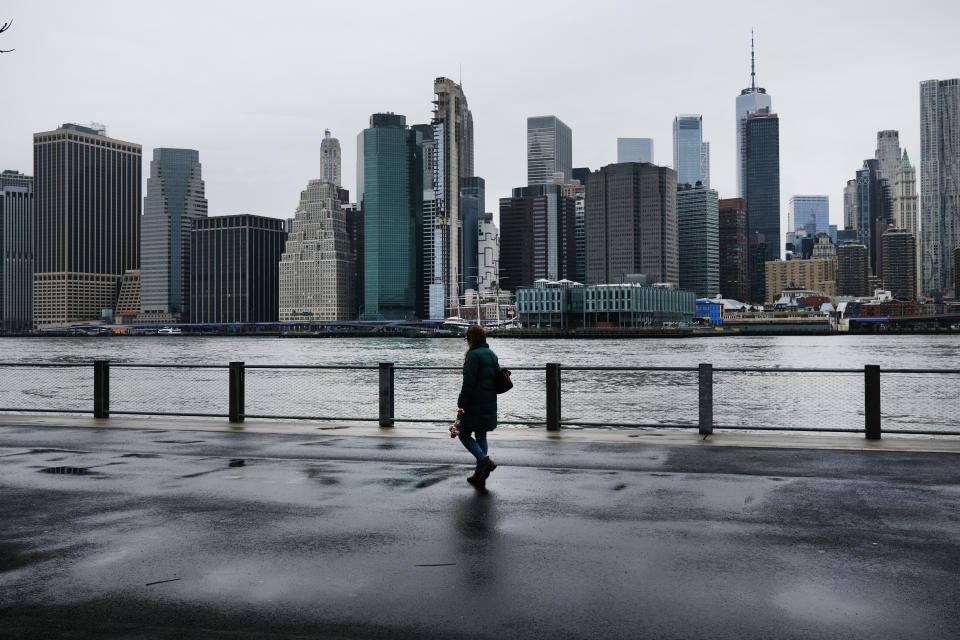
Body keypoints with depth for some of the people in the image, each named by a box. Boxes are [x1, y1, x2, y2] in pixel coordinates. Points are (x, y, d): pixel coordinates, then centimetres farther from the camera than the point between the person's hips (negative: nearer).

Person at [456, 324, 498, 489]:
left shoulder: (473, 355, -14)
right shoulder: (492, 355, 12)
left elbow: (468, 382, -19)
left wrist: (461, 404, -16)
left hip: (474, 405, -8)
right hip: (490, 405, 8)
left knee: (464, 434, 5)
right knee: (481, 436, 14)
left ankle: (484, 460, -15)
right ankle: (480, 476, 15)